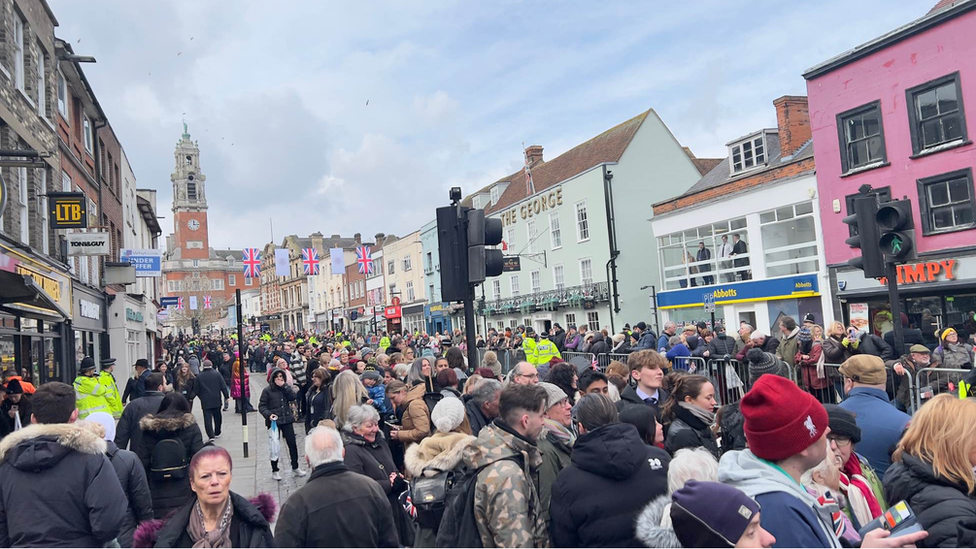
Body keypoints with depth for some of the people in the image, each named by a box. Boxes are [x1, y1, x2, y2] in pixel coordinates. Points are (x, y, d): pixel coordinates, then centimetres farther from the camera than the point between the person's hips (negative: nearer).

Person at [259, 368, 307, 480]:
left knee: (292, 444, 5)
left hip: (287, 420, 3)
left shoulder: (286, 388, 7)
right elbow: (261, 406, -4)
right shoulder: (267, 390, -5)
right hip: (274, 421, -3)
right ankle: (275, 470, 19)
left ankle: (295, 468, 19)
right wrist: (268, 414, -20)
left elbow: (293, 397, -10)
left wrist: (284, 386, -15)